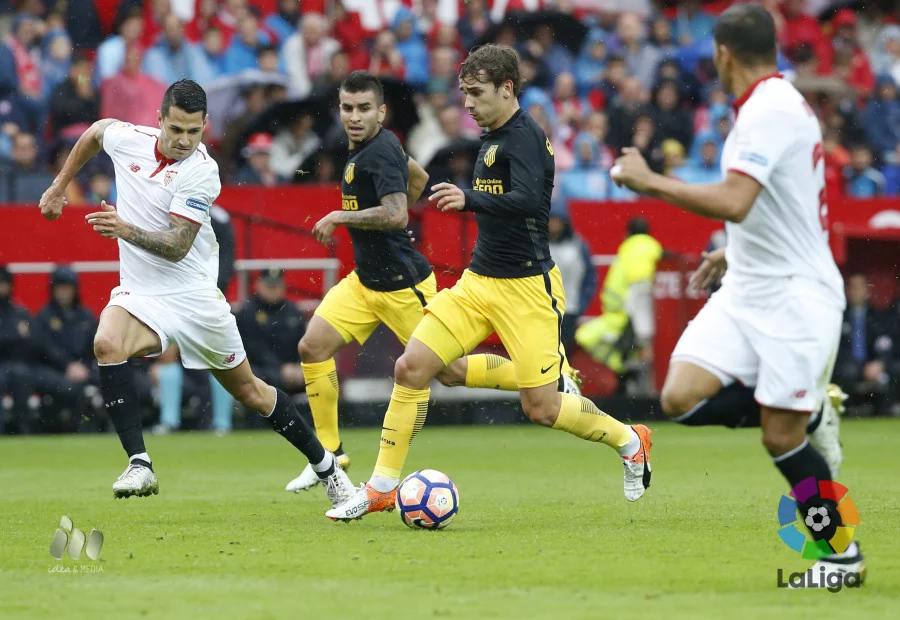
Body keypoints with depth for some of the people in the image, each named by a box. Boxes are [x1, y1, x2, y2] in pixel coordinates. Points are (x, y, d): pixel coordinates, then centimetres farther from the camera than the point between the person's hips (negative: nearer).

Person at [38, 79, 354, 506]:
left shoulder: (201, 171, -18)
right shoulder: (127, 138, -5)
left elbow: (177, 246, -23)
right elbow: (94, 132, 20)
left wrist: (126, 230, -39)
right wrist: (59, 187, 24)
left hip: (194, 295, -3)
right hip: (139, 292, 3)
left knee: (249, 391, 7)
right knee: (107, 343, -30)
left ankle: (325, 466, 28)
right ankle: (139, 465, -31)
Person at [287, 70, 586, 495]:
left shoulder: (380, 152, -20)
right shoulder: (364, 148, 8)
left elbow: (395, 215, -33)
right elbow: (418, 176, 26)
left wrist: (341, 217, -23)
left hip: (403, 284, -9)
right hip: (364, 280, 9)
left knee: (450, 371, 0)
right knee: (312, 345, -5)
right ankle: (329, 453, 2)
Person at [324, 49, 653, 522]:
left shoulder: (523, 136, -16)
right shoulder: (492, 136, 12)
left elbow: (529, 200, -33)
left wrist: (471, 200, -47)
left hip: (526, 289, -8)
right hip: (478, 283, 8)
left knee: (541, 408, -5)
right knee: (411, 367, -5)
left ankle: (628, 440, 21)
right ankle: (382, 487, 0)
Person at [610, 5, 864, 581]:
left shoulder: (770, 110, -18)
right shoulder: (775, 103, 13)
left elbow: (734, 203, -30)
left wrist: (650, 180, -20)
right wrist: (735, 251, 32)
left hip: (795, 296, -9)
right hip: (747, 291, 9)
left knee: (781, 438, -5)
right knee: (683, 397, -6)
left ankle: (842, 552, 12)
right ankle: (809, 412, 12)